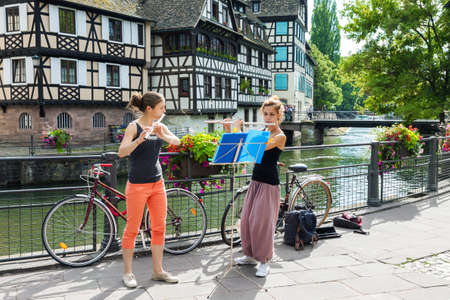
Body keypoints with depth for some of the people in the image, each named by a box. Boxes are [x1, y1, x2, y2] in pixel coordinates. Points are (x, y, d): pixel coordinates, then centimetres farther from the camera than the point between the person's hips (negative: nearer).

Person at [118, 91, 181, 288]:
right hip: (137, 185, -6)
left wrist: (162, 135, -23)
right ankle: (127, 273, 17)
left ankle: (158, 271, 19)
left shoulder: (160, 127, 8)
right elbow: (121, 152, -20)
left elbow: (176, 142, -6)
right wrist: (139, 139, -35)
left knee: (159, 228, 8)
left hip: (157, 183, 6)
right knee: (132, 229, 3)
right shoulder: (134, 126, -9)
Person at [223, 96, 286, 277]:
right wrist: (229, 130, -2)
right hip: (256, 180, 7)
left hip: (269, 183, -7)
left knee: (262, 221, -6)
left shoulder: (280, 136, -11)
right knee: (247, 219, 11)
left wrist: (238, 130, -20)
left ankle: (264, 262, 8)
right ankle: (251, 255, 26)